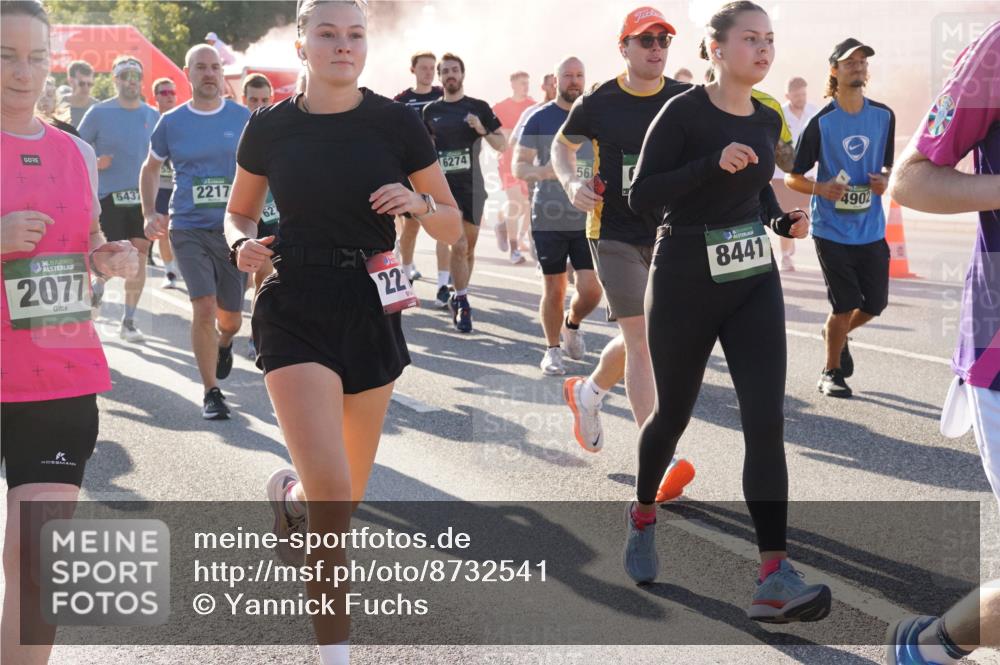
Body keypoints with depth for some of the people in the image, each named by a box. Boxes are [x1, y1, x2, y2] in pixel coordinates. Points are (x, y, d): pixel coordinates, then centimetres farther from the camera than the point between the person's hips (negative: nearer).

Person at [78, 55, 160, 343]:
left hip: (141, 197, 3)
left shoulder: (152, 116, 7)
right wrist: (94, 163, -16)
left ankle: (128, 321, 12)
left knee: (139, 258, 1)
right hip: (108, 197, -3)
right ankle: (96, 288, 30)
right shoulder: (99, 113, -3)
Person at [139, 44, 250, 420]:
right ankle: (211, 393, -1)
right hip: (189, 229, -1)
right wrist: (149, 213, 4)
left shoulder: (243, 119, 2)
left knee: (230, 318, 9)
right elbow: (150, 169, 16)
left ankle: (223, 344, 47)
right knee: (204, 309, -14)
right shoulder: (171, 123, 3)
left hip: (234, 229, 1)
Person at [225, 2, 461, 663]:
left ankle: (290, 493, 51)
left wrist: (420, 204, -18)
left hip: (371, 314, 2)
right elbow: (239, 213, 14)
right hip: (295, 315, -2)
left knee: (349, 493, 13)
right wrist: (243, 244, -8)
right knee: (333, 494, -17)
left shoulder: (397, 122, -3)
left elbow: (454, 226, 3)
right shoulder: (270, 127, -1)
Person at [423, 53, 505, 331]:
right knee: (458, 245, -14)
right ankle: (461, 303, -7)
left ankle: (458, 296, 25)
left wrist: (482, 130, -12)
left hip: (472, 185, 1)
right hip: (443, 185, -1)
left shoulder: (479, 108, 5)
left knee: (468, 248, 7)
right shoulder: (431, 111, 8)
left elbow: (502, 145, 5)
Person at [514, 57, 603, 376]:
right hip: (548, 218, -2)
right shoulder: (540, 118, -1)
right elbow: (518, 166, -4)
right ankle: (552, 349, 22)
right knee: (554, 289, 4)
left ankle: (572, 324, 28)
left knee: (591, 290, -4)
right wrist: (543, 172, -23)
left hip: (588, 218, 2)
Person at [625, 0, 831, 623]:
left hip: (754, 281, 5)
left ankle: (774, 580, -13)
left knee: (766, 420, -10)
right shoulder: (684, 111, -11)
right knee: (674, 413, 11)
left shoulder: (768, 120, 8)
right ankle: (643, 516, 41)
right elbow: (641, 195, -18)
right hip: (686, 282, -4)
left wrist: (785, 220, 4)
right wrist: (714, 164, -27)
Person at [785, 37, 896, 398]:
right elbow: (792, 178, -3)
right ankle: (830, 372, 16)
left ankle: (836, 334, 39)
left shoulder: (884, 116, 4)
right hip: (832, 230, -4)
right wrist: (822, 188, -22)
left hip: (871, 230, 4)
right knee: (846, 305, -4)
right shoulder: (821, 122, -8)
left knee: (876, 303, 7)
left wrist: (884, 180, -5)